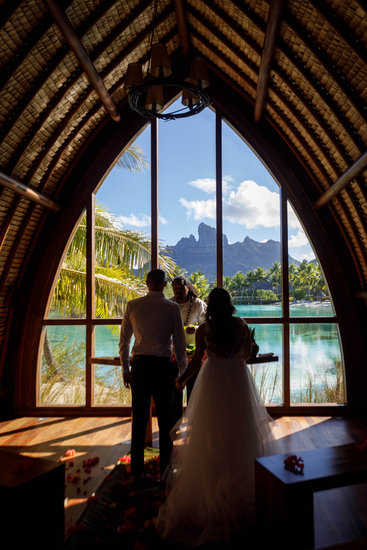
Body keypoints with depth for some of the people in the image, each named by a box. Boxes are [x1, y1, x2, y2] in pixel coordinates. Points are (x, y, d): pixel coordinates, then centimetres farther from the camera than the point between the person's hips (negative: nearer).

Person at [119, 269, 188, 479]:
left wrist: (125, 368, 16)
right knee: (165, 418, 11)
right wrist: (183, 371, 8)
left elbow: (124, 340, 7)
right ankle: (166, 467, 22)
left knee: (139, 417, 12)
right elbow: (180, 343, -2)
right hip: (162, 366, -2)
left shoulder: (133, 306, 2)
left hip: (139, 366, 2)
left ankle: (137, 467, 23)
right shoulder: (172, 308, -5)